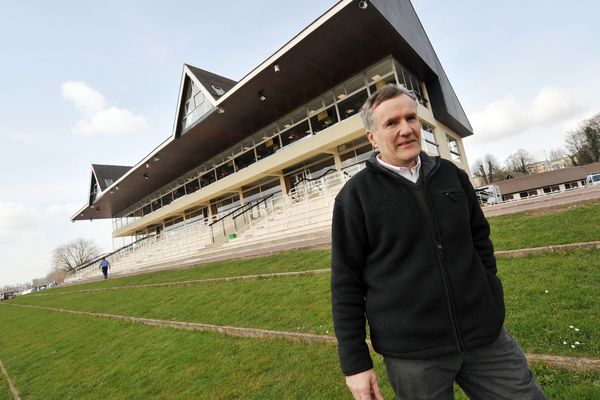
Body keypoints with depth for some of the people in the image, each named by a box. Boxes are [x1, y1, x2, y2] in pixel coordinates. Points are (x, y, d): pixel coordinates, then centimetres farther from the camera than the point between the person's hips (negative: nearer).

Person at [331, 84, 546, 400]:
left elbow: (480, 241, 14)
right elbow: (346, 283, -10)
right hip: (412, 353, -3)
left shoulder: (452, 174, 3)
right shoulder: (355, 196, -11)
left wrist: (490, 302, 13)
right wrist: (355, 362, -7)